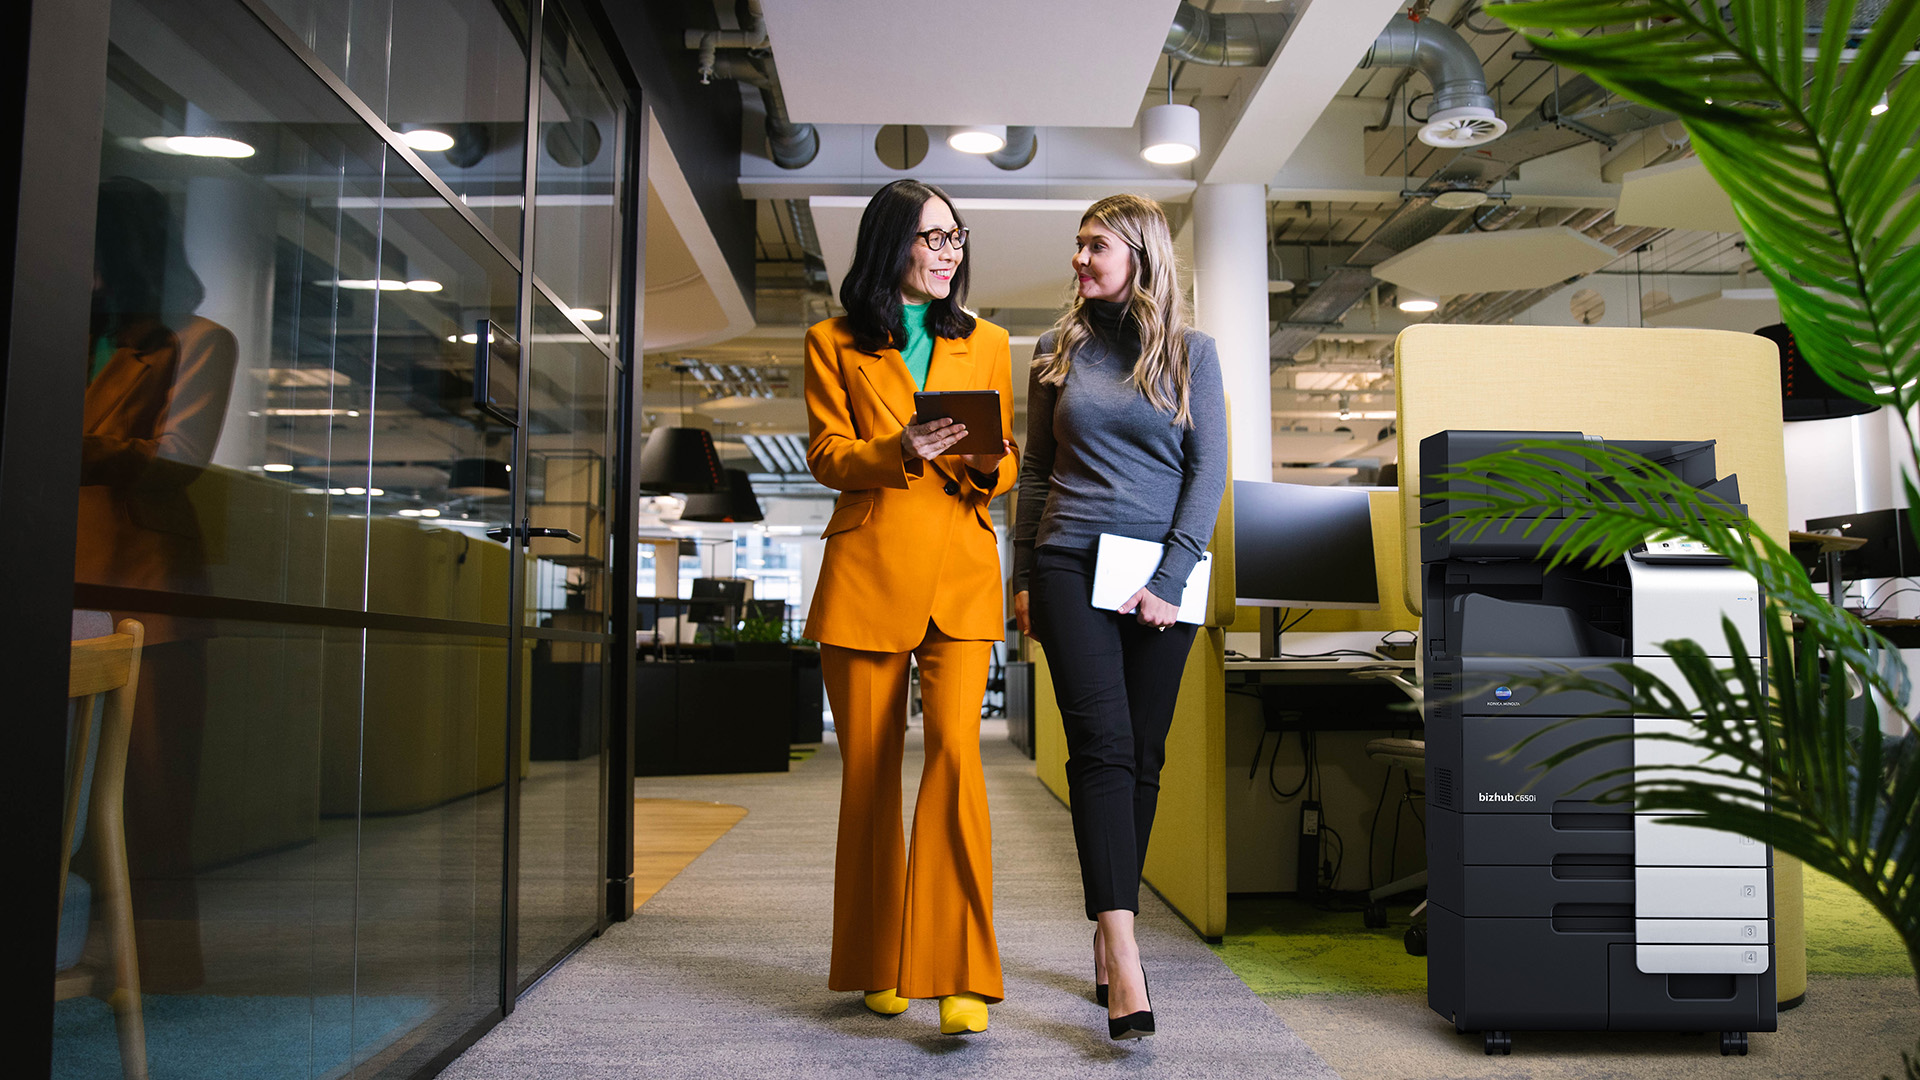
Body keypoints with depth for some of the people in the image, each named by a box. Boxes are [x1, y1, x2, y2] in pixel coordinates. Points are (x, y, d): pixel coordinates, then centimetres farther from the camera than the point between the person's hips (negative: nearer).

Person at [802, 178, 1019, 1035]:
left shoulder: (987, 344, 17)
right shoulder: (834, 344, 12)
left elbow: (1006, 461, 17)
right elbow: (825, 454, 4)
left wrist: (989, 466, -7)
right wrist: (899, 452, -15)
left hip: (959, 574, 0)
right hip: (866, 571, 0)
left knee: (955, 747, -17)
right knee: (869, 767, 4)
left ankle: (963, 975, -11)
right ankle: (879, 964, 19)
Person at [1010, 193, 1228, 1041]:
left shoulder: (1189, 351, 7)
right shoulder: (1059, 350, 12)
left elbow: (1209, 469, 1)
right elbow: (1035, 470, 14)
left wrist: (1170, 579, -8)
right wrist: (1024, 576, 8)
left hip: (1161, 572, 0)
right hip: (1071, 564, 0)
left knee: (1142, 756, 3)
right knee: (1103, 744, -12)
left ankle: (1108, 936, 16)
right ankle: (1122, 952, -16)